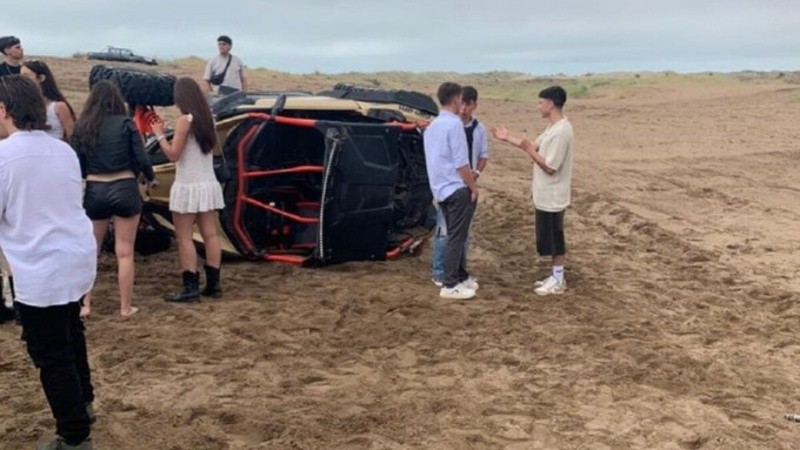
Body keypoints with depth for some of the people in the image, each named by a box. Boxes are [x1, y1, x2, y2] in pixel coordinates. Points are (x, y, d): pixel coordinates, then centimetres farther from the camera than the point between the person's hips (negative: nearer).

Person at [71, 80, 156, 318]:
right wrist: (151, 178, 13)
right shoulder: (126, 123, -5)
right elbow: (141, 159, -6)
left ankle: (85, 304, 18)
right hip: (125, 189, -2)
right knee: (124, 253, 6)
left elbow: (77, 166, 0)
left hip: (95, 192, 2)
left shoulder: (82, 126, 1)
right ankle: (125, 307, 11)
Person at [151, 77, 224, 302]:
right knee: (210, 235, 8)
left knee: (184, 238, -2)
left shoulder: (185, 120, -13)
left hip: (188, 186, -8)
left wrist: (159, 134, 0)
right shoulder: (207, 119, 9)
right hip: (208, 185, 8)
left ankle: (191, 288, -4)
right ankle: (213, 284, 11)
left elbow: (173, 154, -12)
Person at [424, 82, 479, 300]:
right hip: (457, 188, -9)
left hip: (442, 188, 9)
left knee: (456, 235, 18)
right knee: (456, 236, -4)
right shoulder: (454, 123, -15)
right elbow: (461, 162, -18)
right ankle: (449, 285, 0)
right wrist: (474, 187, -8)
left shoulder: (432, 126, 13)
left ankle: (461, 277, 27)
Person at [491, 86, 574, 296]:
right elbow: (536, 146, 19)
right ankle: (556, 276, 27)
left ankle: (558, 281, 13)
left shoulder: (561, 132, -24)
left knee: (554, 238, 1)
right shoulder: (553, 127, 8)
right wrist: (508, 138, 19)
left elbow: (550, 167, -24)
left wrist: (529, 151, -19)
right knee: (550, 238, 16)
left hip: (552, 197, -10)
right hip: (546, 195, 10)